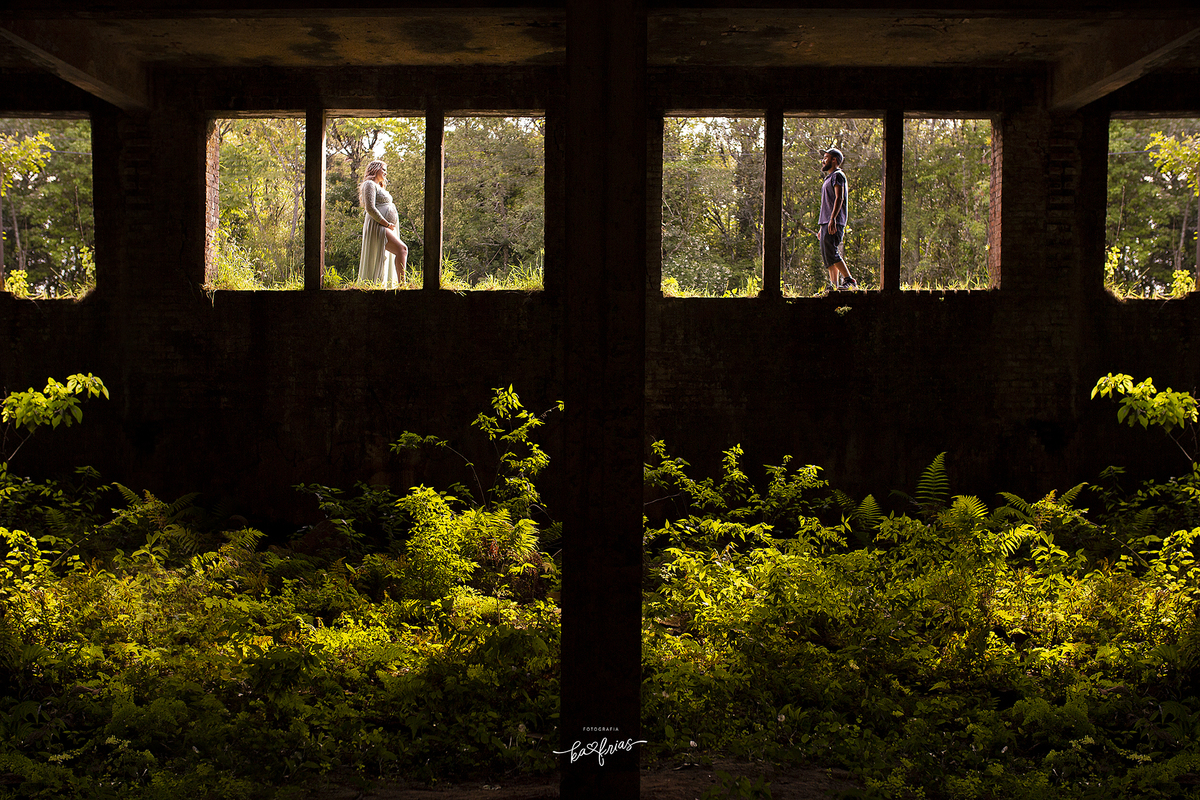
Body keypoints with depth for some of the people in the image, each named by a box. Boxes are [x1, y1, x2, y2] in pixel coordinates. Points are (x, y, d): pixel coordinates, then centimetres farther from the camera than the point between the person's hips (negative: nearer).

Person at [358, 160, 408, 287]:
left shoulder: (379, 187, 29)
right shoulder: (369, 184, -2)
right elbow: (370, 208, -15)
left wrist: (390, 225, 14)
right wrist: (386, 223, -15)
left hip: (385, 228, 11)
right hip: (377, 227, -11)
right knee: (402, 249, -25)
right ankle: (402, 283, -33)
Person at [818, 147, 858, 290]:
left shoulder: (837, 175, -3)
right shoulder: (829, 178, 27)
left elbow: (839, 198, -15)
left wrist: (832, 219, -26)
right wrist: (821, 227, 24)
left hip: (834, 223, -10)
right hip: (826, 223, 10)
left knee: (830, 253, -18)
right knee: (827, 256, 5)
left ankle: (849, 280, -17)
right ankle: (834, 285, 3)